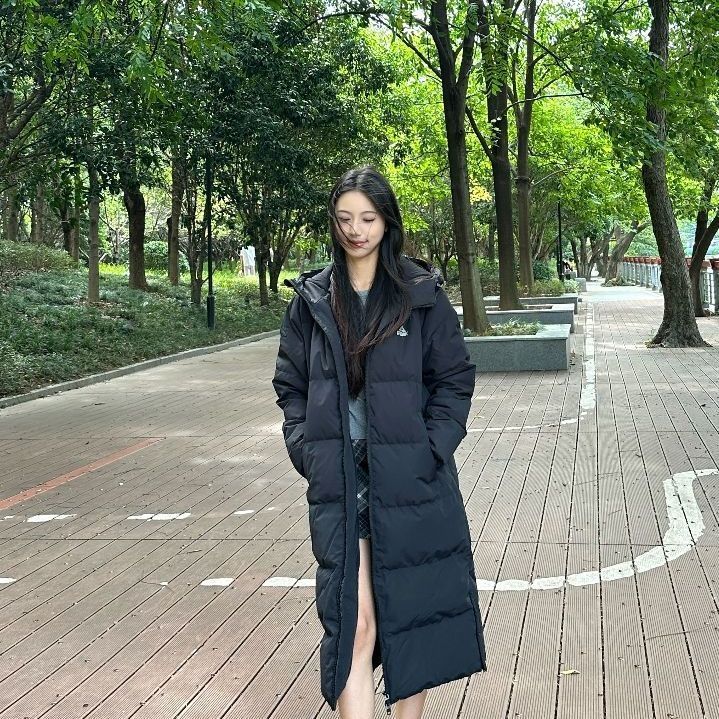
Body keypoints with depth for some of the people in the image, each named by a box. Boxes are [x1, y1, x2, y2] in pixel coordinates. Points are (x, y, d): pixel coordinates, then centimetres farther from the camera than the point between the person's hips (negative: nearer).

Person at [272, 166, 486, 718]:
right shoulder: (313, 299, 6)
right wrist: (306, 450, -1)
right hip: (339, 482, 0)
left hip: (411, 480, 0)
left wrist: (431, 449, -7)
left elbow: (455, 379, 3)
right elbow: (291, 384, 11)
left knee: (412, 611, 10)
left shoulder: (422, 293, 1)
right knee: (352, 624, -7)